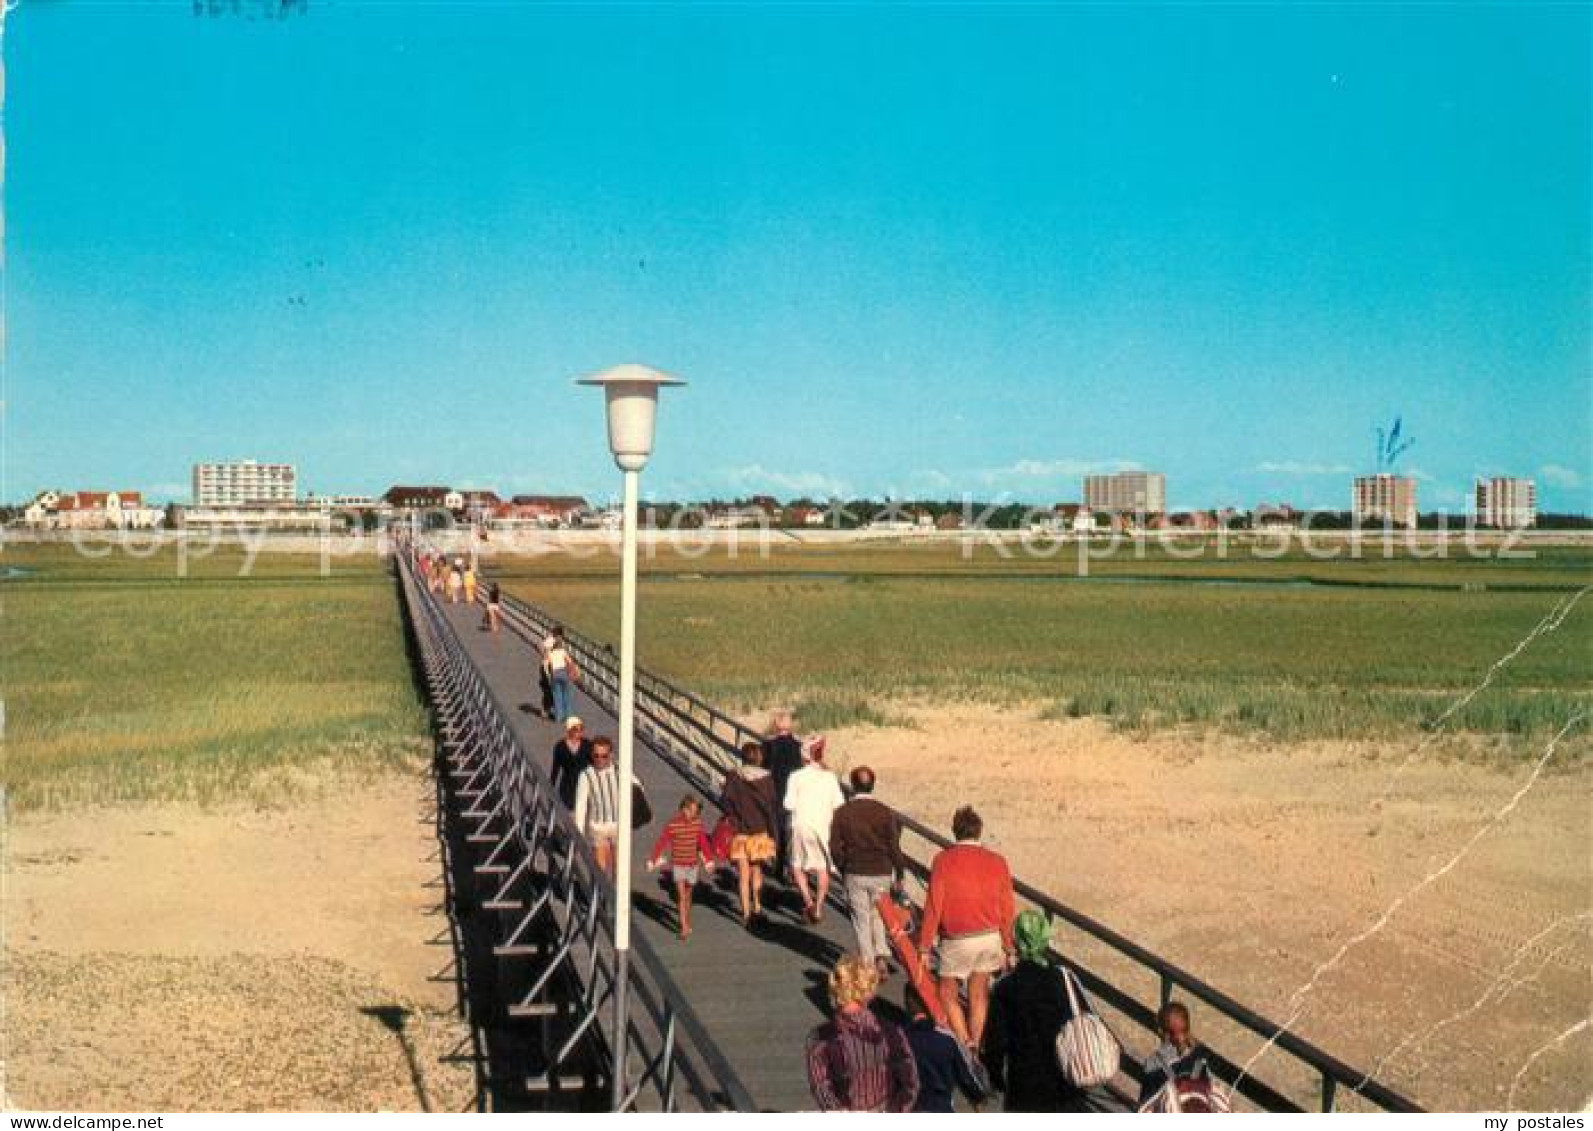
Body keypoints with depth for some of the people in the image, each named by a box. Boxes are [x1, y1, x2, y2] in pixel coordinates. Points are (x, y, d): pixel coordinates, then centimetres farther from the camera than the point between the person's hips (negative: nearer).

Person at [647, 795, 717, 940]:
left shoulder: (697, 823, -3)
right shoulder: (673, 824, -14)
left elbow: (703, 842, 8)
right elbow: (662, 843, -8)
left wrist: (709, 861, 13)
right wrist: (654, 861, -5)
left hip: (693, 865, 4)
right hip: (678, 865, -4)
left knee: (688, 896, 17)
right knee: (681, 896, -11)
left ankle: (687, 924, 34)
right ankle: (684, 929, -13)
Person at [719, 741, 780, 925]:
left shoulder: (733, 777, -7)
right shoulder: (766, 778, -7)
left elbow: (725, 801, -9)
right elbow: (772, 806, -5)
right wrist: (773, 831, 1)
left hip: (740, 832, -1)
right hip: (760, 831, 1)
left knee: (743, 875, 4)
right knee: (756, 870, 22)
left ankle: (746, 913, 2)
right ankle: (757, 906, 25)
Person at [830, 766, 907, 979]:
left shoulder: (842, 812, -5)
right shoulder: (885, 813, -6)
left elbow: (835, 847, -3)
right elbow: (894, 847, -5)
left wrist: (843, 869, 12)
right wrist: (899, 873, 6)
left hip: (855, 874, -1)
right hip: (882, 873, 1)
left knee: (862, 920, 9)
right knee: (879, 915, 19)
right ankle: (882, 955, 5)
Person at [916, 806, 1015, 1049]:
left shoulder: (943, 860, -9)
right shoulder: (997, 862, 0)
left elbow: (933, 905, -10)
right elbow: (1006, 910, 3)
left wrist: (924, 947, -5)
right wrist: (1007, 949, 13)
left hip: (957, 940, -4)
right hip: (990, 938, 4)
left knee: (948, 995, 11)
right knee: (979, 995, 16)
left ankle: (965, 1047, 1)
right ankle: (976, 1045, 22)